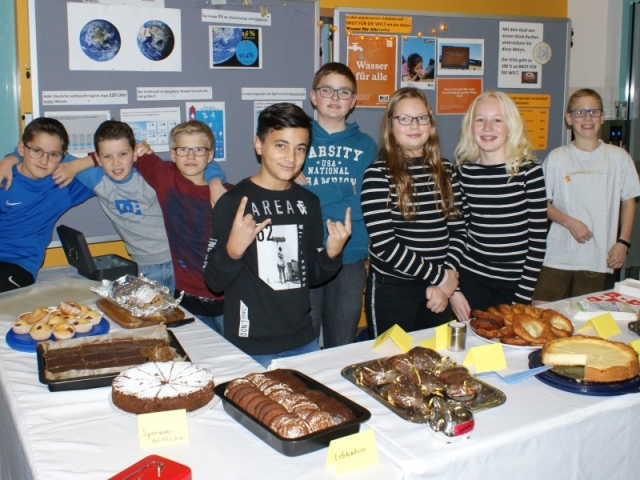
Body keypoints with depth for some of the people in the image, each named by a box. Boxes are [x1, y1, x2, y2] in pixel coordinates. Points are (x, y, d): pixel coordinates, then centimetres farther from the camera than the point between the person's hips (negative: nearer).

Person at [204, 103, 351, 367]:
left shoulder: (308, 202, 4)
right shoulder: (233, 202, -11)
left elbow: (311, 275, 11)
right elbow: (214, 281, -10)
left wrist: (332, 253, -8)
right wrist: (233, 250, -28)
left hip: (303, 341, 5)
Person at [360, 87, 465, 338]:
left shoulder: (445, 171, 7)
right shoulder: (378, 174, -10)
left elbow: (457, 229, 6)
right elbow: (384, 244, -17)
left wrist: (446, 284, -7)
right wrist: (440, 276, -13)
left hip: (438, 292, 5)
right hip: (392, 291, -5)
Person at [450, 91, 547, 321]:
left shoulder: (529, 171, -8)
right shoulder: (465, 172, -1)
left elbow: (538, 239, -7)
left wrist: (523, 297, -8)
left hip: (514, 284, -2)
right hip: (471, 279, 2)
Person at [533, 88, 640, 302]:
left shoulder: (619, 158, 3)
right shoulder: (556, 158, 1)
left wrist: (623, 242, 1)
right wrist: (569, 222, -13)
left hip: (597, 258, 1)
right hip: (557, 255, 0)